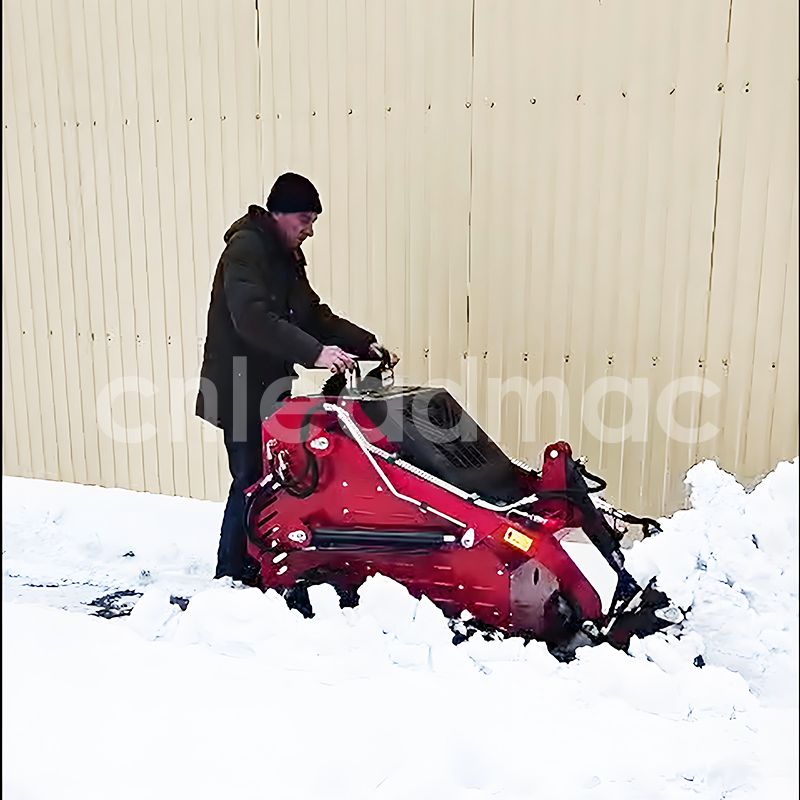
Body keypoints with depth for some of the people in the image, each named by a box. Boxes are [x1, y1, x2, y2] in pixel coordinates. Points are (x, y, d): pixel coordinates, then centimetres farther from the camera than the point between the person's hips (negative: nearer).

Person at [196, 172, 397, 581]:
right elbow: (253, 319, -28)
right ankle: (229, 578, 8)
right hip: (240, 390, -9)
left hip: (269, 388, 9)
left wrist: (364, 343, 3)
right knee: (250, 483, -5)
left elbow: (314, 316, 16)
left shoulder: (287, 259, 15)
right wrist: (314, 352, -35)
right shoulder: (246, 248, -14)